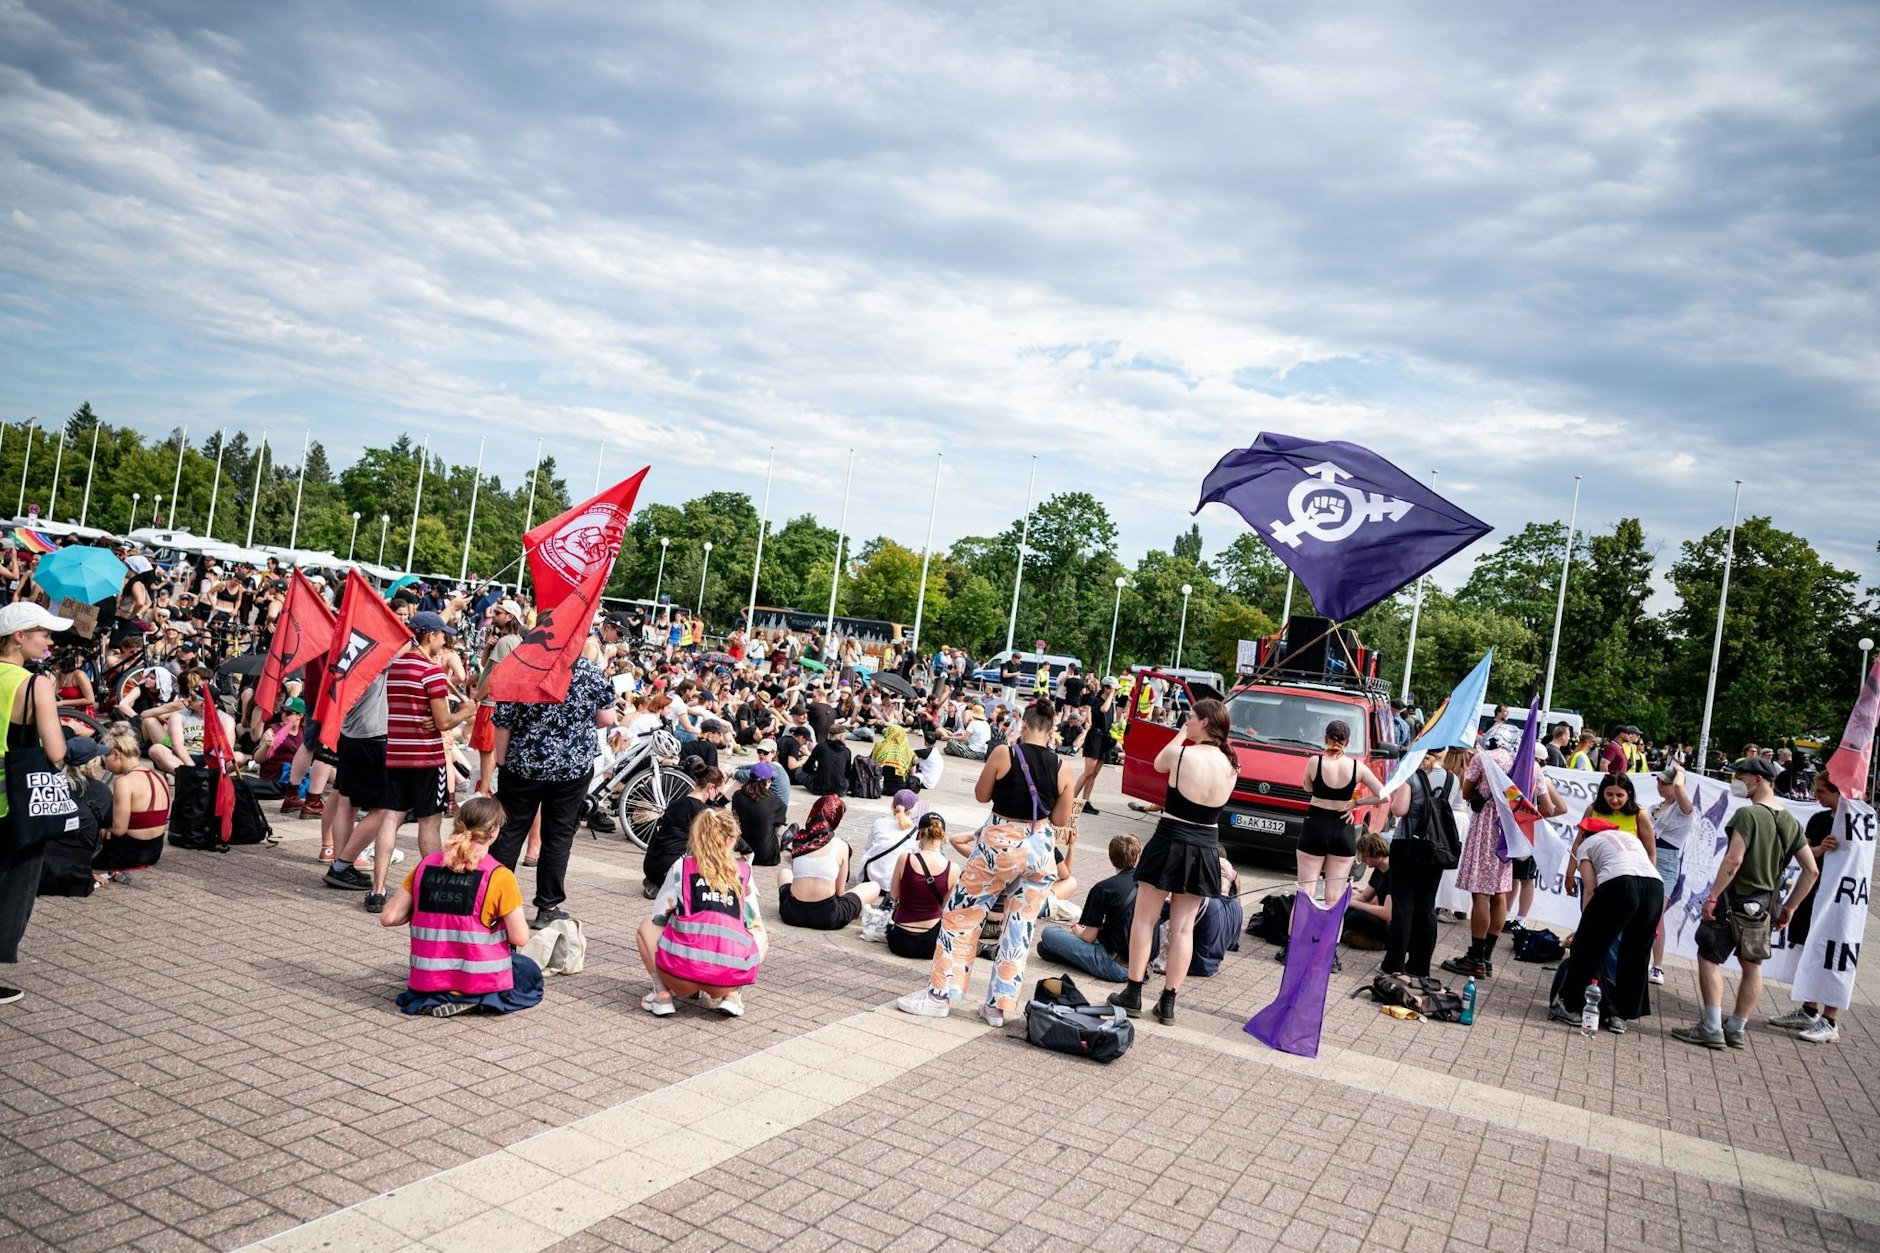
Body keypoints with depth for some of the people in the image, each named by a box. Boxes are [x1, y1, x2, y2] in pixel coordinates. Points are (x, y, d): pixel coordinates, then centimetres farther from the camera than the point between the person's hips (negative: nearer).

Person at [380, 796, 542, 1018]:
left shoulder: (426, 864, -3)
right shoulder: (499, 876, -16)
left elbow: (388, 917, -1)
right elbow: (520, 938, -13)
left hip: (427, 983, 8)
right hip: (480, 982, -8)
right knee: (530, 972, 25)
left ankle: (434, 1001, 19)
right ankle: (477, 1001, 4)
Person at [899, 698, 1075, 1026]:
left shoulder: (1004, 753, -10)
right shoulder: (1062, 767, -3)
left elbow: (981, 795, 2)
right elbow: (1060, 819, 4)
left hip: (1001, 844, -3)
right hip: (1041, 849, 3)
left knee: (962, 914, 10)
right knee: (1020, 928, 11)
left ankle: (940, 994, 14)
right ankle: (999, 1006, 17)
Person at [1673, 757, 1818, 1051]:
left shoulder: (1748, 814, -16)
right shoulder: (1790, 822, 7)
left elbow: (1734, 860, -24)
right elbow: (1811, 870, 8)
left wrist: (1712, 896, -19)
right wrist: (1790, 907, 15)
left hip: (1735, 899, -7)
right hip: (1765, 905, 7)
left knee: (1708, 957, 2)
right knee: (1752, 965, 14)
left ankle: (1712, 1028, -2)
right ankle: (1737, 1029, 21)